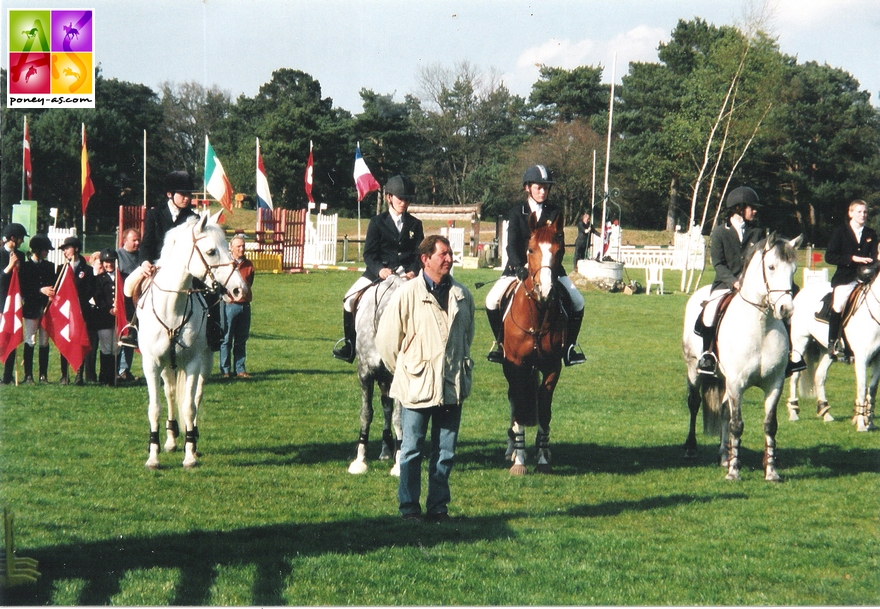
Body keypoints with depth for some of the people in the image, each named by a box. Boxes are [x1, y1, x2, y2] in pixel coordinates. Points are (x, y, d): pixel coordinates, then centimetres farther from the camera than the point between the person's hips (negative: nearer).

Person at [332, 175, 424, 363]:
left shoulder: (415, 224, 10)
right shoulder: (377, 222, 4)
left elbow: (419, 254, 4)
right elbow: (369, 254, -1)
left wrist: (413, 272, -16)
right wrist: (379, 270, -21)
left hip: (406, 272, 1)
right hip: (380, 271, -1)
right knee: (350, 298, -15)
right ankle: (350, 344, -5)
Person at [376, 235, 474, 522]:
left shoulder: (462, 296, 6)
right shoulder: (407, 295, -6)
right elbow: (386, 339, 0)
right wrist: (402, 371, 7)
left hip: (452, 387, 3)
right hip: (417, 387, -3)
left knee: (445, 452, 7)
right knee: (411, 450, 3)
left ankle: (438, 506, 16)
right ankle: (409, 508, 10)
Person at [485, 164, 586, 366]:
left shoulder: (555, 213, 4)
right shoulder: (516, 212, 1)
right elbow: (512, 244, -9)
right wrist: (519, 266, -27)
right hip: (518, 266, -1)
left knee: (577, 302, -14)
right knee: (492, 300, -17)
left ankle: (569, 346, 0)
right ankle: (500, 342, 3)